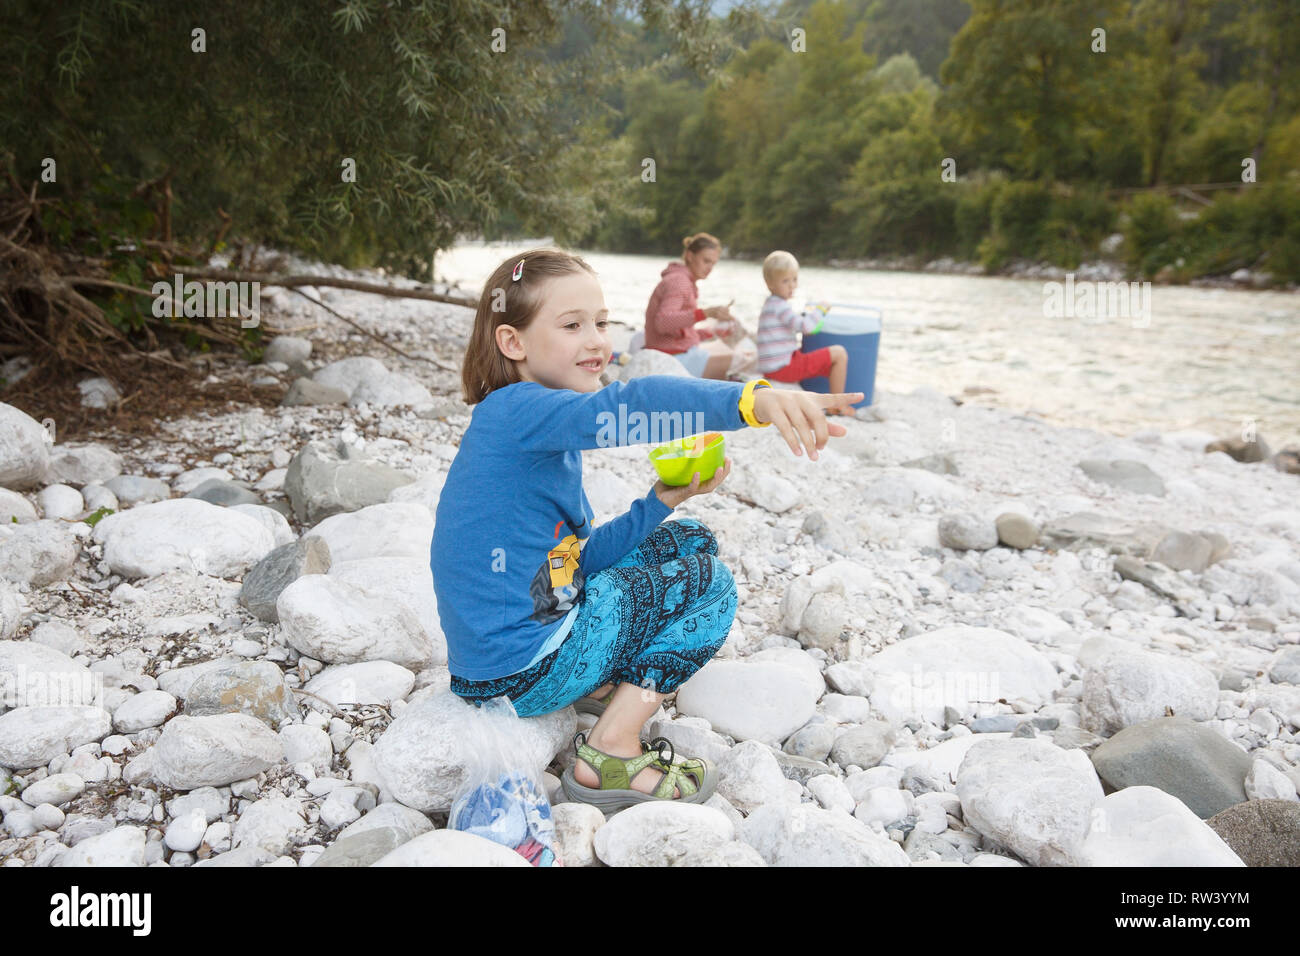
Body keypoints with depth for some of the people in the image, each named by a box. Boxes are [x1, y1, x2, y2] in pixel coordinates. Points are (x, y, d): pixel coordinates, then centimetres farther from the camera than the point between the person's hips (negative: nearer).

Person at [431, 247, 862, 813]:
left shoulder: (547, 435, 12)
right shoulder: (513, 409, -19)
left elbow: (577, 559, 11)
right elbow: (628, 406, -40)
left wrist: (661, 501, -1)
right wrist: (754, 400, -52)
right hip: (517, 669, -10)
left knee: (688, 540, 14)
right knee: (708, 583, -6)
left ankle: (603, 684, 14)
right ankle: (612, 756, -6)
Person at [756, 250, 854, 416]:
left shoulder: (771, 304, 19)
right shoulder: (779, 306, -15)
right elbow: (805, 326, -22)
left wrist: (808, 314, 21)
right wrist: (820, 310, -7)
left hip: (771, 369, 11)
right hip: (783, 367, -11)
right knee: (839, 353, -10)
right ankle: (836, 406, -3)